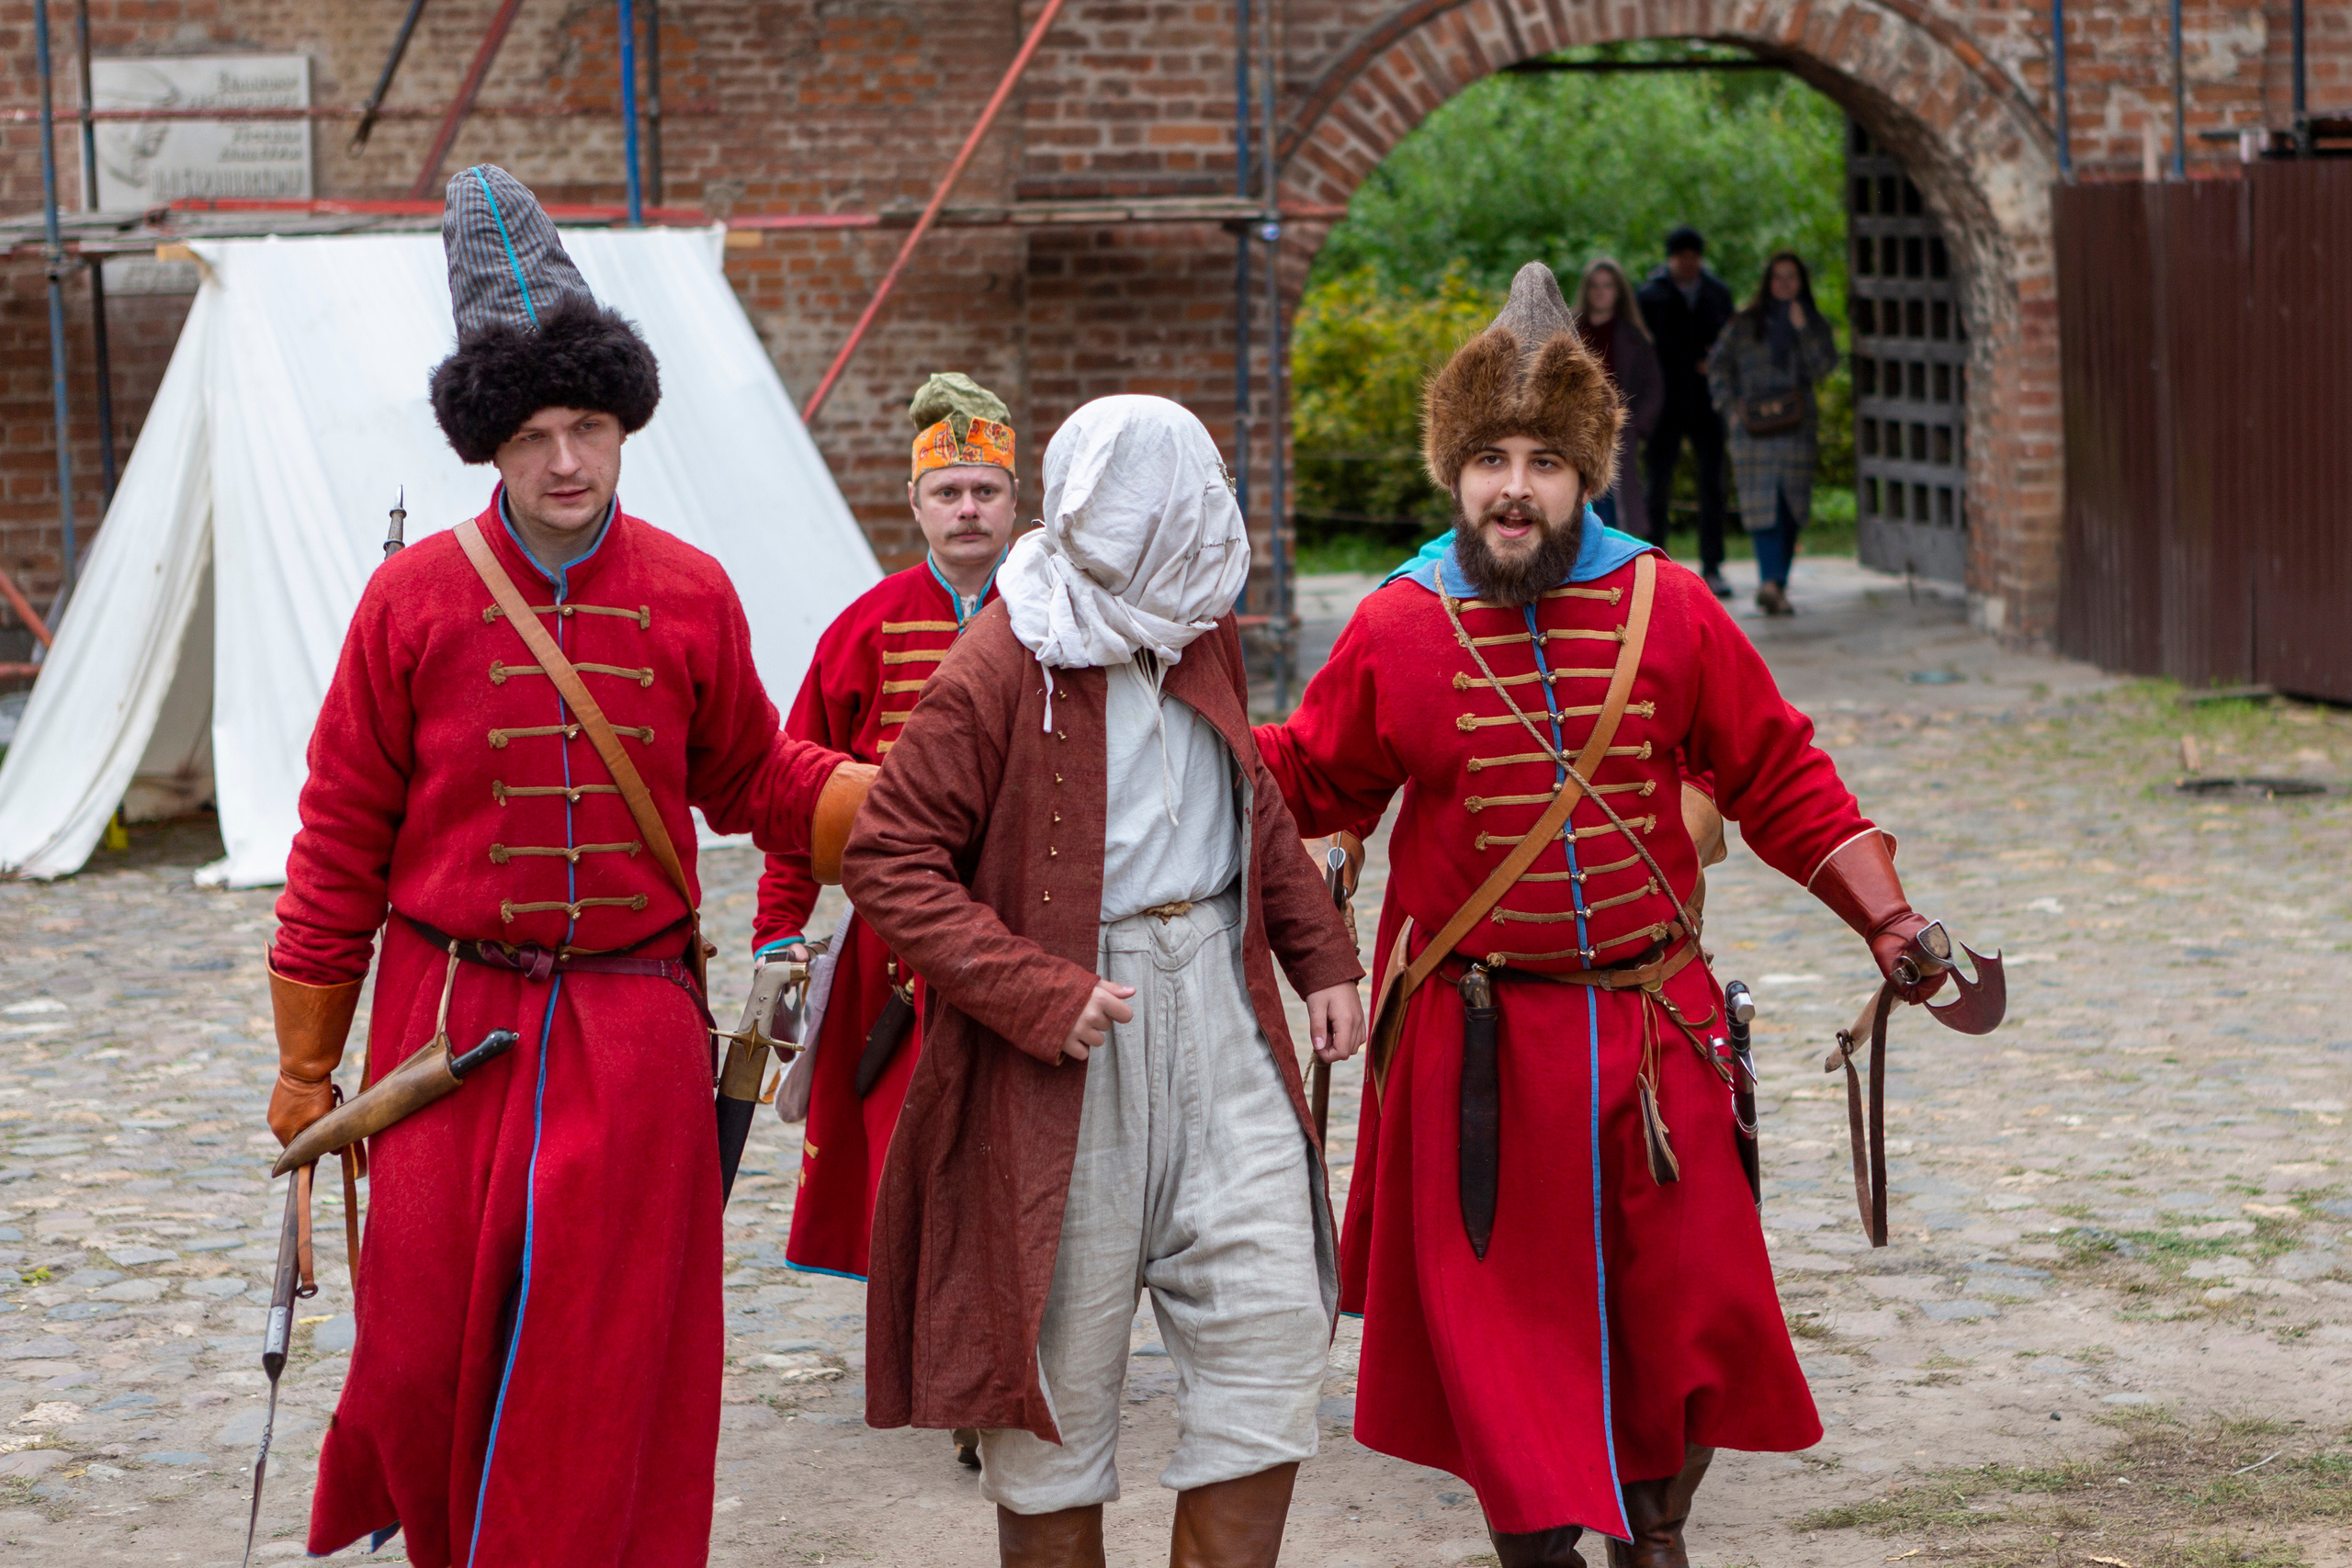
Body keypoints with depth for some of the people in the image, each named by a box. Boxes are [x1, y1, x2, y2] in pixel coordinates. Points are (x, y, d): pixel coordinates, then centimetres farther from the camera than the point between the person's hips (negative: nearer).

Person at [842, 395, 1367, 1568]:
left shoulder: (1199, 631, 9)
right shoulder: (998, 668, -13)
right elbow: (885, 863, -14)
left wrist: (1320, 956, 17)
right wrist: (1042, 996, -20)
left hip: (1219, 1023, 6)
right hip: (1069, 1058, -6)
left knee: (1273, 1331, 0)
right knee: (1061, 1370, 3)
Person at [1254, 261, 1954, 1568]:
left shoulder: (1670, 611, -1)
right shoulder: (1397, 631, -2)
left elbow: (1782, 782, 6)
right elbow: (1307, 780, 12)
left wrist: (1891, 926, 3)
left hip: (1650, 1021, 1)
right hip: (1476, 1040, -1)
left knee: (1687, 1291, 6)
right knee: (1502, 1308, 5)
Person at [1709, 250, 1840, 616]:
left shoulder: (1815, 325, 11)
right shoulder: (1745, 325, 10)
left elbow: (1822, 367, -3)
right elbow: (1720, 367, 11)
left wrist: (1802, 329, -11)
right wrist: (1731, 406, -2)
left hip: (1796, 427, 2)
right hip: (1753, 429, -2)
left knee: (1789, 510, 2)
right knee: (1762, 504, -14)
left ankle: (1776, 585, 10)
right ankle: (1771, 580, -25)